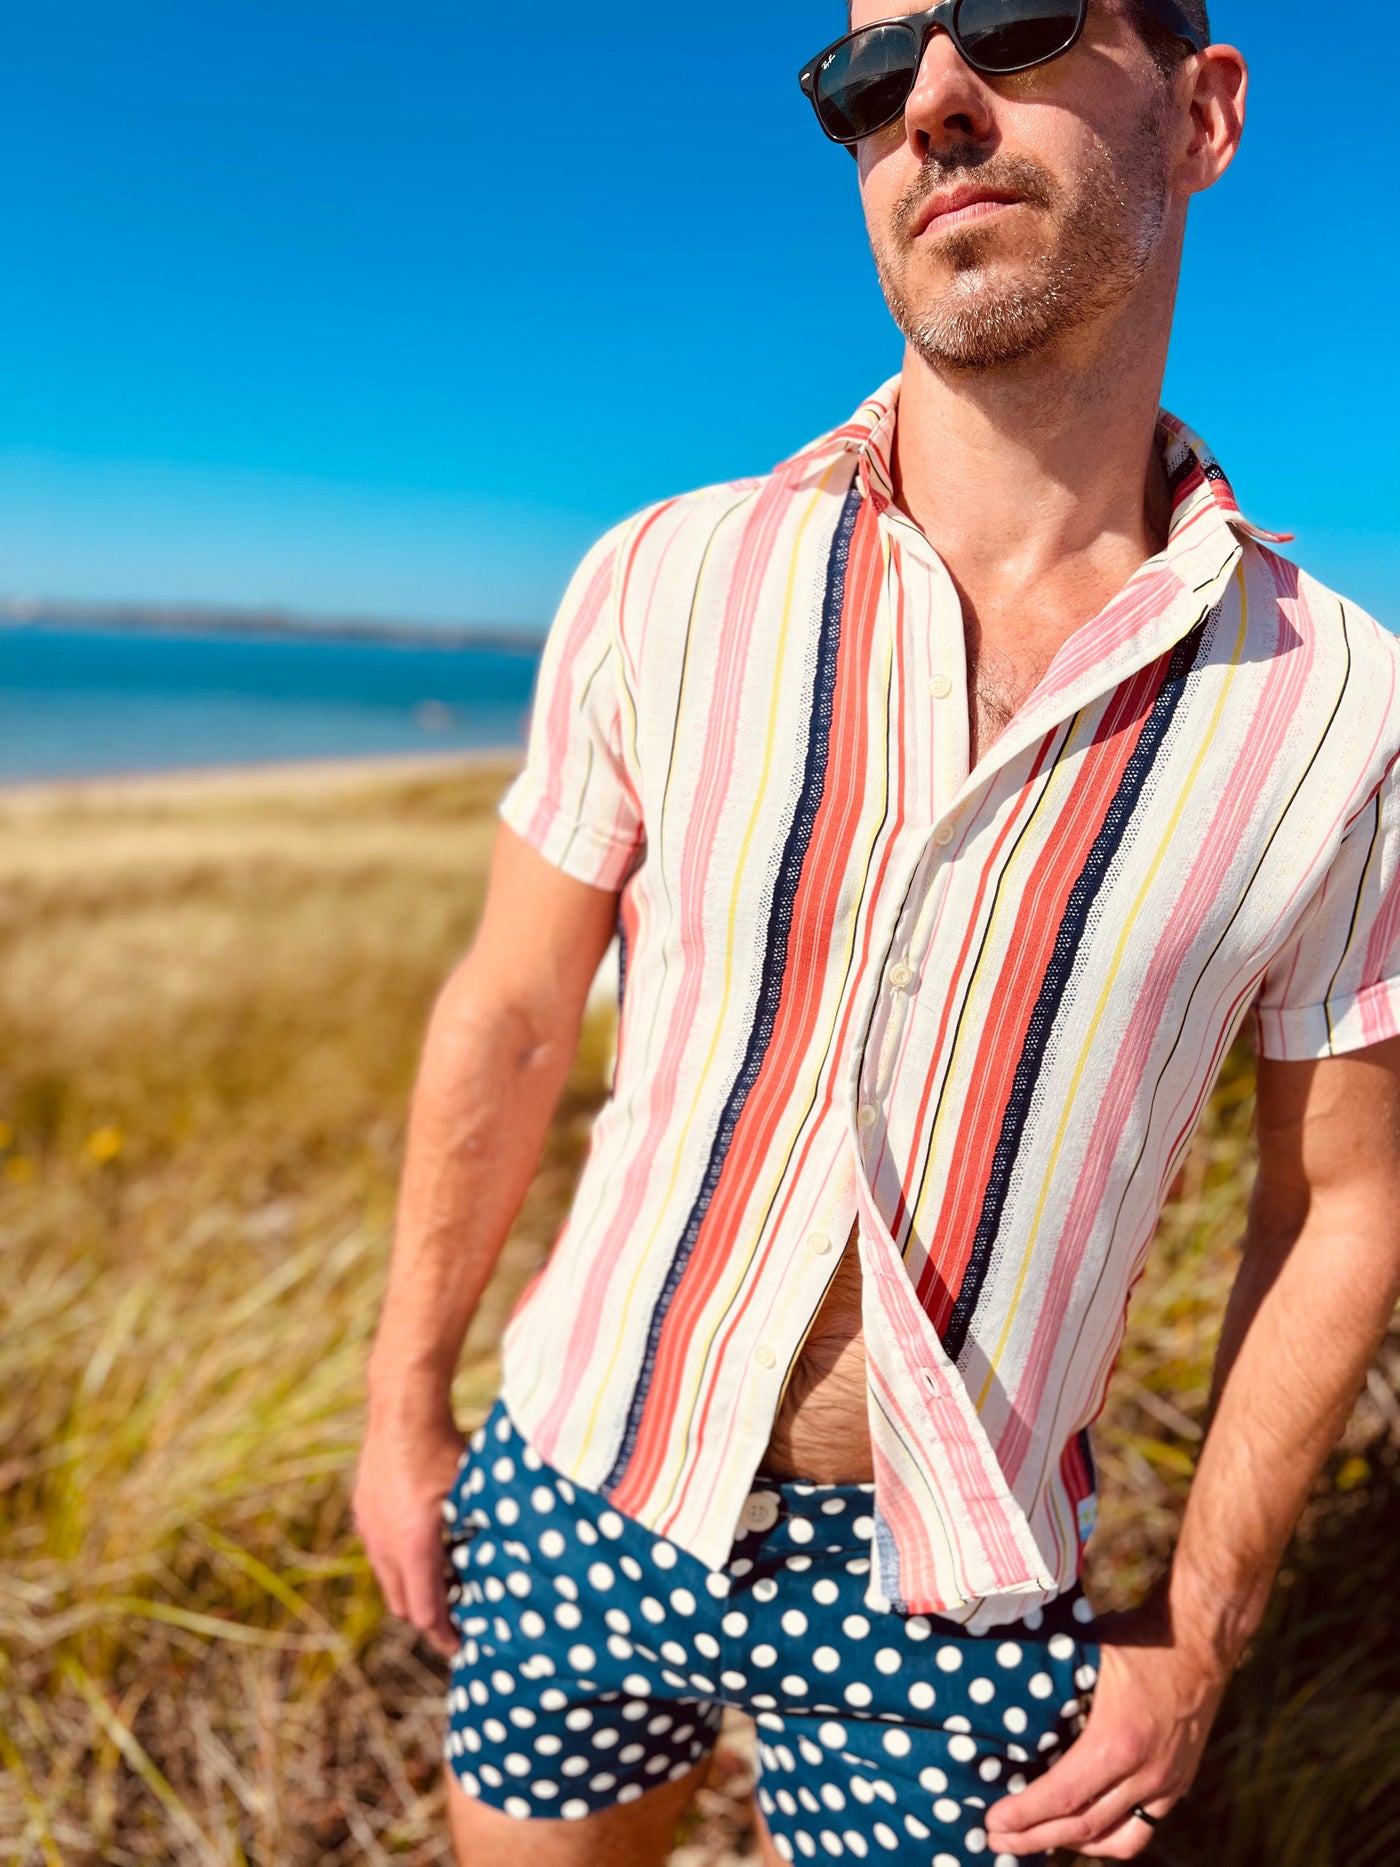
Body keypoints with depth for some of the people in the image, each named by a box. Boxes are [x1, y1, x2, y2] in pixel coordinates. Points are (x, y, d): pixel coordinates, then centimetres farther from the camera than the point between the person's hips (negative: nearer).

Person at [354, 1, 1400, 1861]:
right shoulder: (666, 586, -11)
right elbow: (508, 1020, -1)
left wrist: (1195, 1640, 1)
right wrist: (405, 1406, 6)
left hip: (952, 1602, 0)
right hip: (585, 1500, 2)